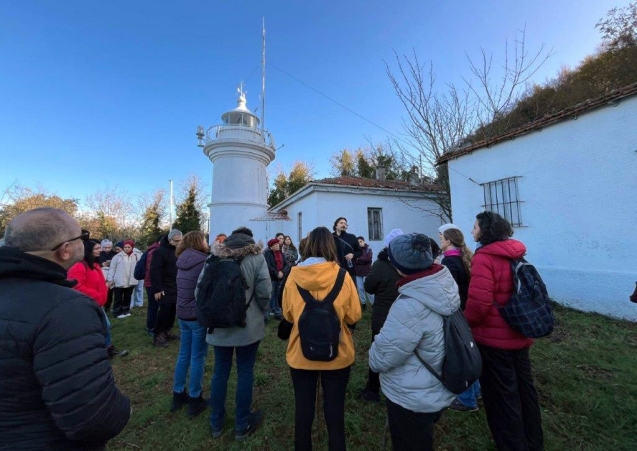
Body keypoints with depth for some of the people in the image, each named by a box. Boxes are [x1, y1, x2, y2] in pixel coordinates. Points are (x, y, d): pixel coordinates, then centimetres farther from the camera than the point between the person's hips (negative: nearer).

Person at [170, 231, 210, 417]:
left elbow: (185, 288, 12)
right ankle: (195, 400, 20)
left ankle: (178, 395, 33)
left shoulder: (183, 261, 6)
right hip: (198, 315, -8)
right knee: (197, 358, 6)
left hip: (183, 314, 8)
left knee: (183, 355, 19)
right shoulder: (203, 262, -19)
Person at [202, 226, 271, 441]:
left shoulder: (214, 257, -1)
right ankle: (242, 426, 29)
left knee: (220, 372, 18)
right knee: (245, 373, 13)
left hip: (219, 326, 3)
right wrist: (259, 312, 4)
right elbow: (264, 292, -15)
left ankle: (216, 424, 36)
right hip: (248, 326, -3)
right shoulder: (256, 256, -10)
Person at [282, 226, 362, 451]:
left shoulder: (293, 276, -13)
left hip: (301, 354, 1)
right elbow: (354, 316, -7)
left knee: (303, 409, 21)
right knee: (335, 410, 19)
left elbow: (287, 315, -1)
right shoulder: (342, 276, -16)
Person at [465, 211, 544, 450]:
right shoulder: (516, 255, 5)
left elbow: (479, 301, -27)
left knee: (501, 395, 9)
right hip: (520, 334, 8)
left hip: (494, 338, -8)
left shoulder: (484, 257, -21)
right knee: (524, 387, 23)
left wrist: (467, 323, -9)